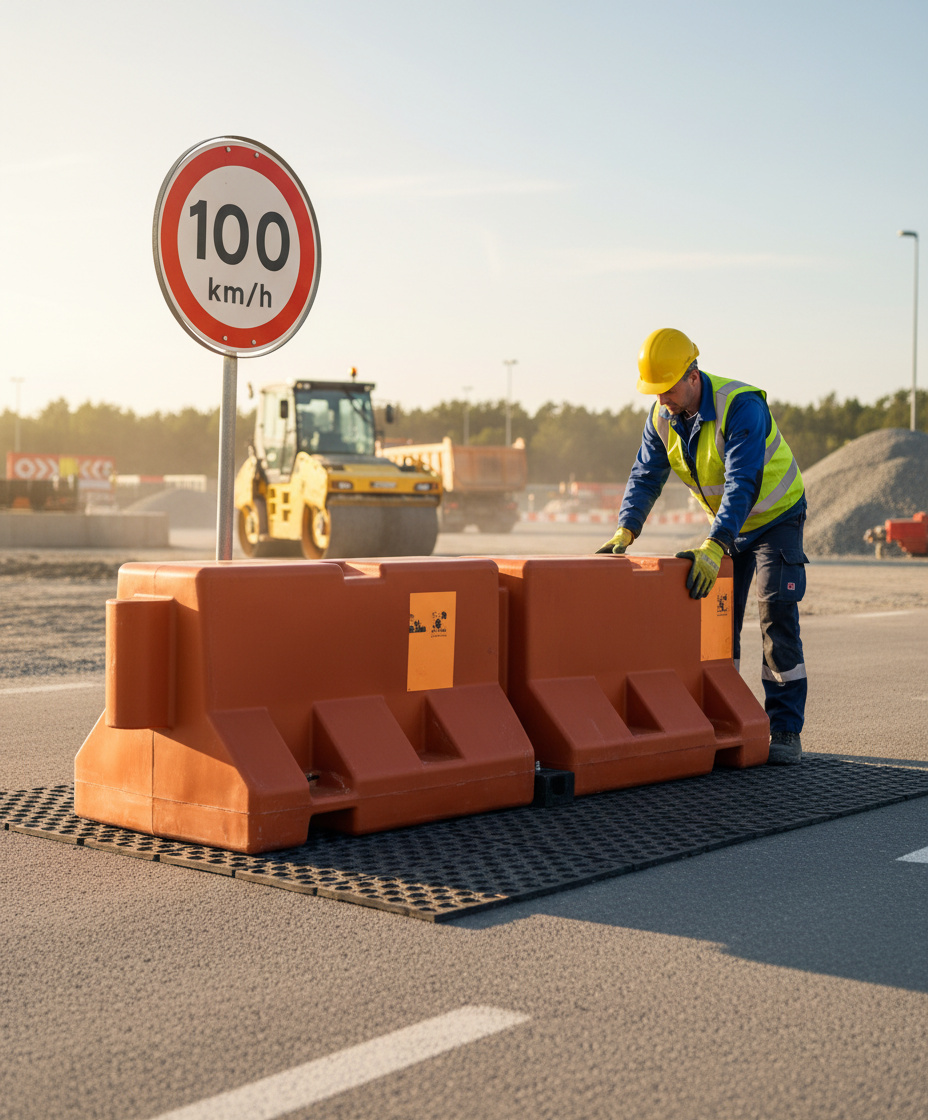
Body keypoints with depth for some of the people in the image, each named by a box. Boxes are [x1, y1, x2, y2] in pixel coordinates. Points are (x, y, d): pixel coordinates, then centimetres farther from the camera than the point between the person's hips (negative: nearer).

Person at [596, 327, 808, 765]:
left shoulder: (741, 405, -32)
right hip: (726, 524, 6)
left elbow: (743, 483, -40)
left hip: (776, 517, -6)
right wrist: (625, 530, -24)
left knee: (777, 615, -14)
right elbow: (646, 476, -7)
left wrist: (714, 547, -50)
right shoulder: (662, 417, -10)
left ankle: (785, 730, -9)